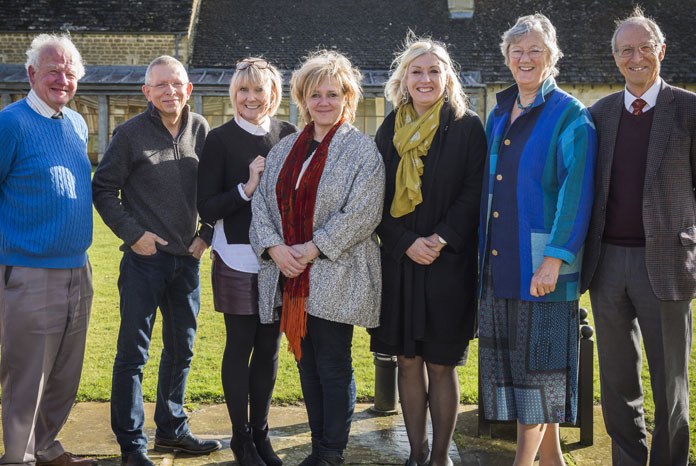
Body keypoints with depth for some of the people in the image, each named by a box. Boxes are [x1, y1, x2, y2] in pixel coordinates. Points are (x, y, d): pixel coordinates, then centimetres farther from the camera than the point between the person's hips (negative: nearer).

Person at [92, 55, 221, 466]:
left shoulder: (201, 129, 3)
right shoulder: (131, 133, -7)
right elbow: (103, 189, -3)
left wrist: (206, 235, 3)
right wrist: (132, 233, -10)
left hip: (188, 258, 4)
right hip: (144, 258, -4)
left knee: (182, 348, 14)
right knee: (133, 351, 1)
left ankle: (171, 428, 30)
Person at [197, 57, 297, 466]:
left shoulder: (288, 135, 4)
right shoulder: (221, 139, -5)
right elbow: (207, 209, -7)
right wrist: (246, 188, -20)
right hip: (238, 259, -3)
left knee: (269, 347, 11)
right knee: (241, 346, 4)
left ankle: (261, 433, 25)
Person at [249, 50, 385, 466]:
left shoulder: (362, 149, -4)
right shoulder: (285, 149, 13)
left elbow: (362, 212, -14)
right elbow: (262, 201, 8)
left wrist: (311, 250, -17)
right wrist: (274, 247, -9)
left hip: (335, 278, -5)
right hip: (290, 277, 6)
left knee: (334, 366, 2)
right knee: (308, 365, 13)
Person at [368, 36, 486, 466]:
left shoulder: (467, 127, 0)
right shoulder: (390, 130, 8)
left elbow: (474, 193, -6)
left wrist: (442, 240, -16)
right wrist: (406, 242, -9)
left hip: (448, 263, -3)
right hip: (398, 262, 3)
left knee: (441, 364, 3)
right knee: (408, 360, 8)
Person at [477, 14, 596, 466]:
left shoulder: (570, 116, -5)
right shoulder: (498, 115, 14)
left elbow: (576, 192, -12)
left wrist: (555, 258, -19)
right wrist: (482, 248, 12)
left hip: (540, 262, -6)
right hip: (500, 258, 7)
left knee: (538, 360, -1)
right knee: (511, 357, 10)